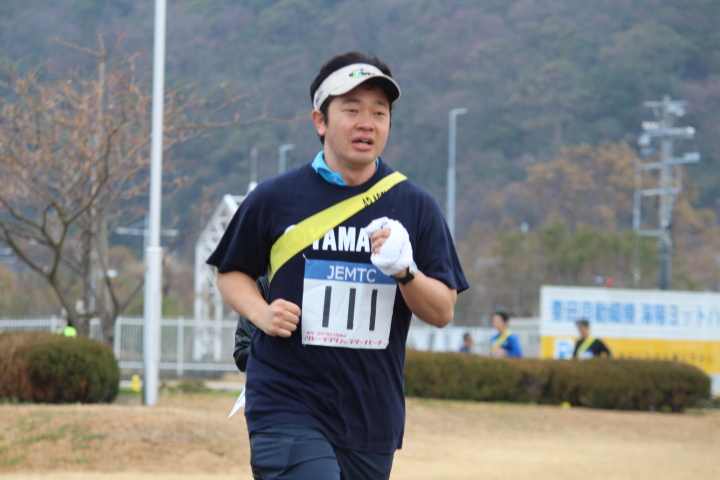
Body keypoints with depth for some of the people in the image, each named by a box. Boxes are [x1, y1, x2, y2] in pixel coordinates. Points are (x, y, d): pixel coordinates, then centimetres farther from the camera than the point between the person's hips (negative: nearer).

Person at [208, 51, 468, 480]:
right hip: (288, 409, -3)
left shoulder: (416, 207, 6)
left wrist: (405, 271, -16)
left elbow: (442, 312, 4)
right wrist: (263, 315, -7)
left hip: (373, 423, 3)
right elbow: (232, 272, 14)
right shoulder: (274, 199, 1)